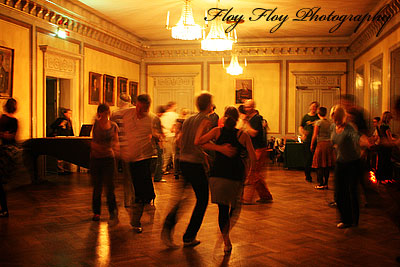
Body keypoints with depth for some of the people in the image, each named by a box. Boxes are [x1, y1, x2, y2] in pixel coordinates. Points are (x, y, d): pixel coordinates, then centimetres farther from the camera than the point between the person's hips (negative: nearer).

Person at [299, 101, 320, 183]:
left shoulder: (318, 117, 9)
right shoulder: (306, 117, 6)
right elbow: (300, 128, 7)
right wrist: (303, 134, -13)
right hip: (308, 141, -1)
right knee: (308, 159, -1)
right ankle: (308, 176, 11)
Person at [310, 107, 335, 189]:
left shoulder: (318, 122, -7)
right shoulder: (329, 123, 9)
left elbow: (315, 135, -8)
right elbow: (331, 135, 12)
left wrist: (312, 145, 1)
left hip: (321, 144, -6)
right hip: (329, 144, 6)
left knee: (320, 165, 0)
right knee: (327, 165, 8)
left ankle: (321, 184, -1)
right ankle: (326, 183, 12)